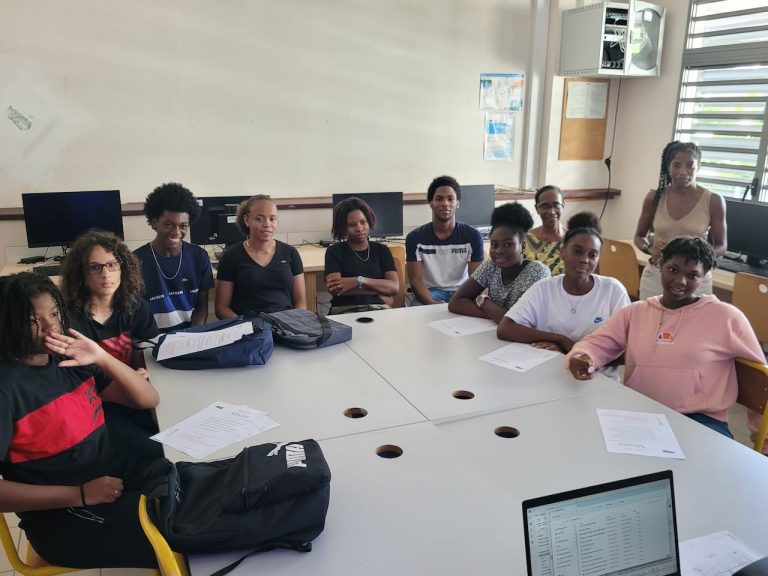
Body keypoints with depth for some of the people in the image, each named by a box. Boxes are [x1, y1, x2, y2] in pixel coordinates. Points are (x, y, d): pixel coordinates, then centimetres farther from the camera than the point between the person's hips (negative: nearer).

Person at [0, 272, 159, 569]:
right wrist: (80, 495, -21)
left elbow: (149, 399, 2)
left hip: (115, 480, 7)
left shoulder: (70, 360, 2)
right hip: (64, 520, -6)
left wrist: (102, 358, -12)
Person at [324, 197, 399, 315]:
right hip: (345, 309, -2)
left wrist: (360, 281, -10)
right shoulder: (334, 252, 11)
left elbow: (394, 286, 4)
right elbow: (334, 289, -6)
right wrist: (379, 292, -5)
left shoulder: (382, 250, 19)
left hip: (379, 308, 3)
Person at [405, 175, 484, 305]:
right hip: (430, 291, -1)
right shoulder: (415, 238, -3)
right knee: (416, 310, -33)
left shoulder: (473, 236, -2)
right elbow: (415, 279, -6)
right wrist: (431, 303, -25)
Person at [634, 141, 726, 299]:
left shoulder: (713, 201, -6)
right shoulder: (654, 197, -1)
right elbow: (639, 236, 10)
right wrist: (650, 248, -12)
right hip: (655, 276, 2)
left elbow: (721, 246, 2)